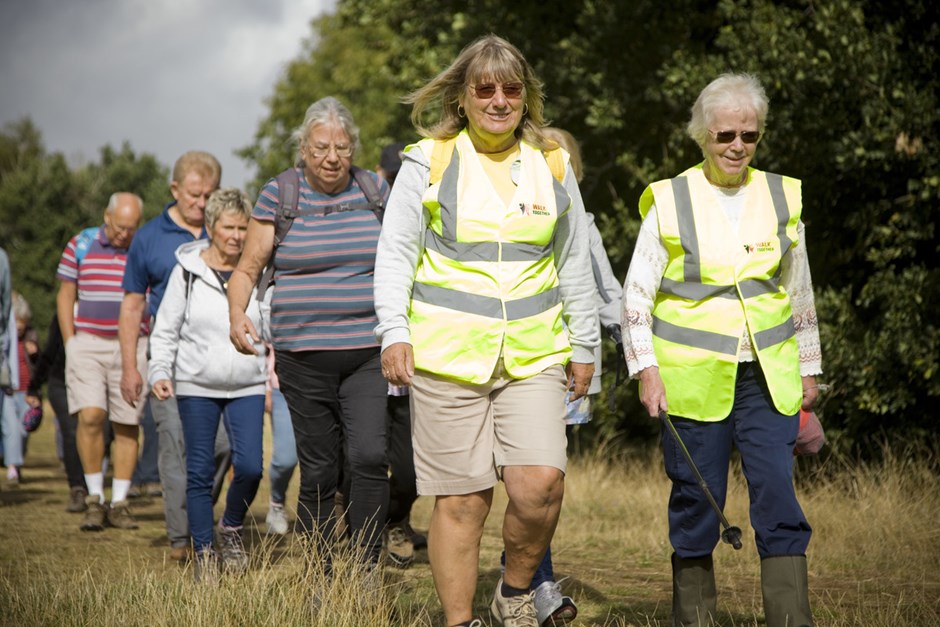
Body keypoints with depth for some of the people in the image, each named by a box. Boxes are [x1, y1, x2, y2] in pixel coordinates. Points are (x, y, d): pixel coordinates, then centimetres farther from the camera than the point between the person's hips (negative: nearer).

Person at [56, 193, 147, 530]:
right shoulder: (79, 246, 5)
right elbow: (65, 296, 9)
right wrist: (70, 343, 2)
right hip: (87, 343, 0)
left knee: (127, 425, 1)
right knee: (90, 416, -14)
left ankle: (119, 504, 8)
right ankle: (94, 499, -2)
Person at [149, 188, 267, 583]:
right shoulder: (187, 271, 0)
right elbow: (165, 329, 4)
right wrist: (160, 372, -8)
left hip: (247, 386, 1)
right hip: (196, 387, -1)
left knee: (250, 466, -11)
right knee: (200, 472, 1)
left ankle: (232, 527, 16)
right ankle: (204, 553, 12)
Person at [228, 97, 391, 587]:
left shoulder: (374, 190, 8)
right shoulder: (278, 195, 3)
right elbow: (247, 269, 6)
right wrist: (237, 313, -13)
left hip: (367, 350, 0)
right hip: (302, 356, 0)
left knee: (370, 456, -17)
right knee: (317, 471, 4)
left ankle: (367, 568, -5)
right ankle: (321, 579, 15)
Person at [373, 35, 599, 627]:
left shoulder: (552, 165, 11)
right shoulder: (427, 162, 3)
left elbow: (575, 265, 19)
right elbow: (394, 254, 3)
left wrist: (584, 345, 18)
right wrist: (394, 331, -9)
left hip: (533, 356, 2)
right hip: (447, 355, -2)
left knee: (540, 483, -14)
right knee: (462, 500, -1)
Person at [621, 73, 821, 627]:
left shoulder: (782, 198, 8)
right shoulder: (670, 201, 0)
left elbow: (800, 292, 17)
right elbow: (637, 292, 2)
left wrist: (808, 367, 17)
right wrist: (645, 368, -6)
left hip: (767, 377, 2)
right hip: (692, 377, -2)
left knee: (778, 496, -7)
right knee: (696, 502, 3)